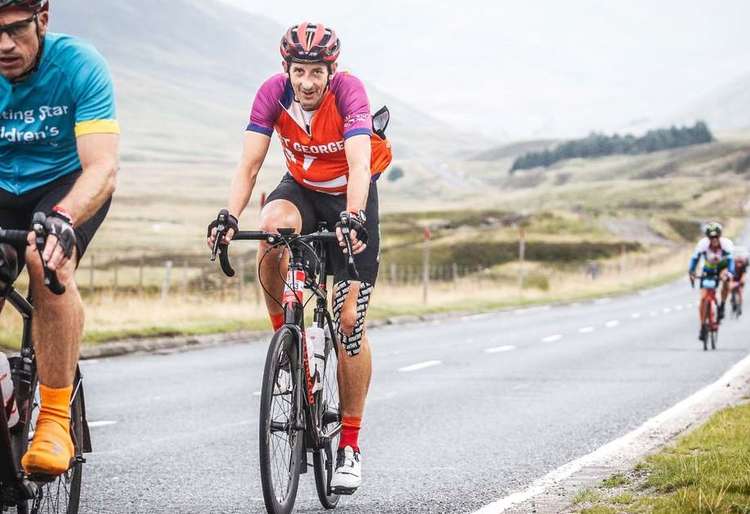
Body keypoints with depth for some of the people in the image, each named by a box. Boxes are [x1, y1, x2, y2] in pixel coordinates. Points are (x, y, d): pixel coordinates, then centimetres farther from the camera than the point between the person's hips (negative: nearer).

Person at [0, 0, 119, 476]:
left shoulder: (80, 66, -27)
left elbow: (102, 167, -35)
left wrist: (62, 221, -55)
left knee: (47, 260, -34)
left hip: (67, 184, -3)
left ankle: (55, 419, -27)